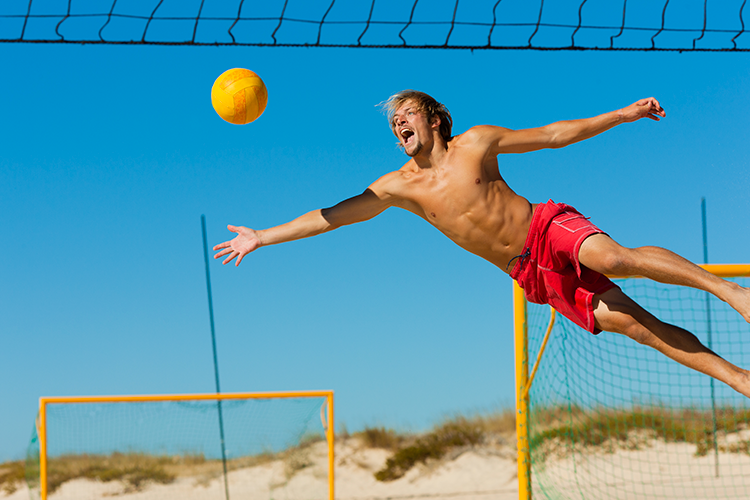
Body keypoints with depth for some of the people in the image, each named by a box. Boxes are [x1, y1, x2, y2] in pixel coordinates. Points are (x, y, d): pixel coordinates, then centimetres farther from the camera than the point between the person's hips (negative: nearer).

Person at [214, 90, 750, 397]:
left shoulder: (476, 143, -1)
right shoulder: (399, 186, 5)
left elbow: (555, 134, 4)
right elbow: (332, 216, 6)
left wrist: (623, 114, 0)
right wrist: (262, 237, 4)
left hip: (552, 227, -2)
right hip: (532, 275, 2)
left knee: (614, 257, -36)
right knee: (631, 322, -12)